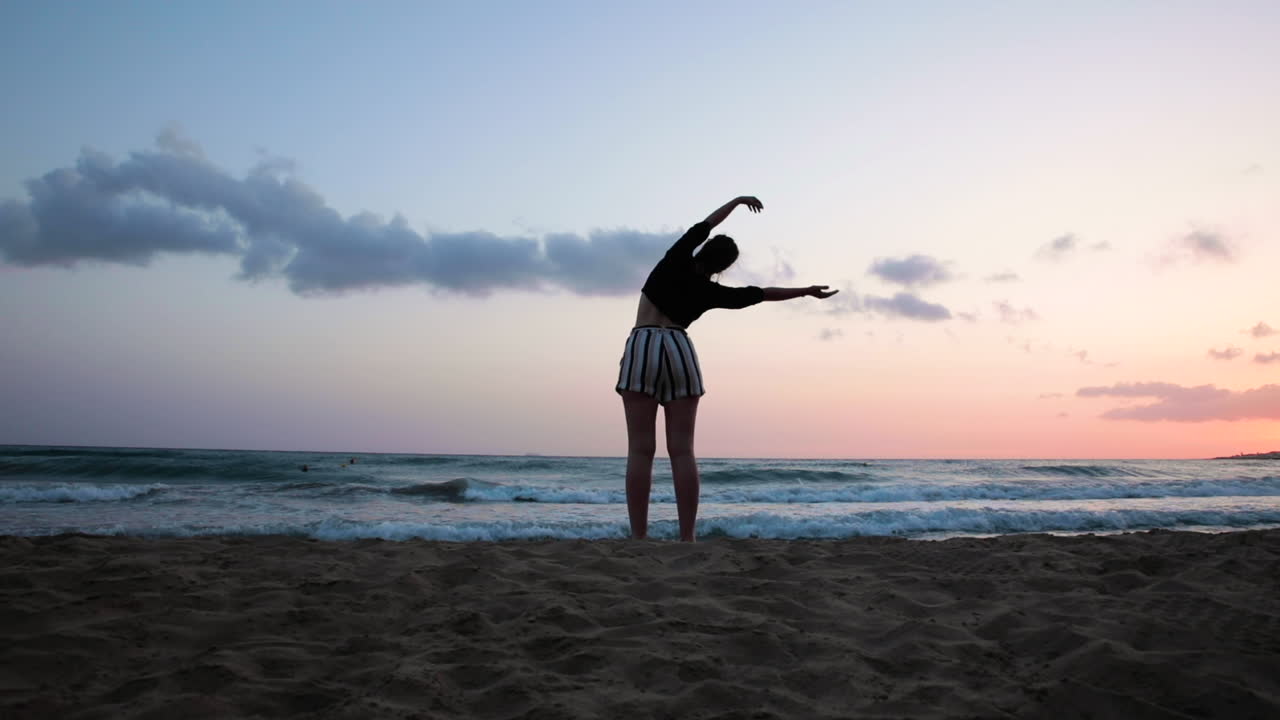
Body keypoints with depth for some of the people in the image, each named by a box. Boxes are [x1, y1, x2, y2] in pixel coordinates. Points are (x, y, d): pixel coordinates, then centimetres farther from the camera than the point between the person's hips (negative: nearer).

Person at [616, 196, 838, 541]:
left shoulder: (675, 262, 5)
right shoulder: (710, 292, 7)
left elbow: (702, 227, 21)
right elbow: (760, 294, 16)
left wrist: (736, 201, 34)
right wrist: (806, 291, 27)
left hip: (642, 347, 0)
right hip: (680, 350, 1)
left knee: (641, 449, -6)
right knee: (682, 450, 0)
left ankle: (638, 537, -11)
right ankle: (687, 537, -6)